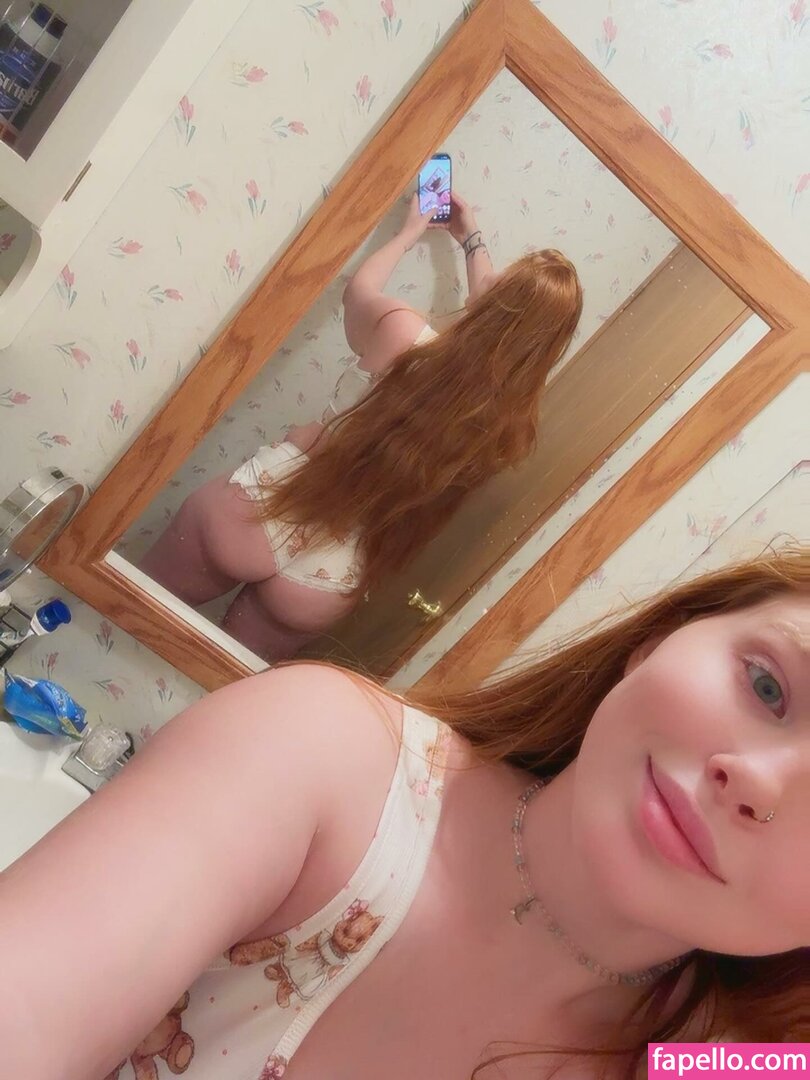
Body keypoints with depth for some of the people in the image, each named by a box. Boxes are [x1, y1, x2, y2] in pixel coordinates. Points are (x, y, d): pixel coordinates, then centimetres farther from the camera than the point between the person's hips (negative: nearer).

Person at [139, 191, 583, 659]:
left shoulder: (402, 333, -20)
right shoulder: (513, 431, -10)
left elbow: (358, 290, 7)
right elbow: (496, 331, 14)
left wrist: (411, 231, 24)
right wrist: (474, 242, 23)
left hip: (249, 518, -2)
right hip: (323, 588, 3)